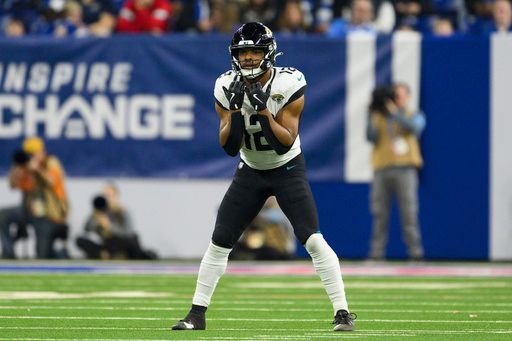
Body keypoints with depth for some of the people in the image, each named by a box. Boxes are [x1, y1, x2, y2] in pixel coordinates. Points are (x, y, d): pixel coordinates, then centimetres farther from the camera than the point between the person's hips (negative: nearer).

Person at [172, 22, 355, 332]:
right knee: (219, 242, -1)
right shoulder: (227, 88, -12)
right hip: (251, 171, 3)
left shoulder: (289, 85, -21)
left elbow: (285, 144, -24)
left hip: (288, 169, -3)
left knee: (313, 240, -16)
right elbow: (229, 148, -14)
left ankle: (343, 312, -11)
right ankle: (197, 315, 9)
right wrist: (236, 110, -28)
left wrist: (263, 110, -34)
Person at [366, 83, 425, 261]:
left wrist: (394, 112, -14)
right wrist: (371, 116, -8)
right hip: (382, 169, 2)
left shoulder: (414, 116, 13)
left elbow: (414, 127, -10)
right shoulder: (379, 117, 17)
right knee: (379, 213, 0)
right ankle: (376, 252, 1)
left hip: (405, 168, -2)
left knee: (409, 212, -8)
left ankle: (415, 251, -8)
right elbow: (371, 136, 2)